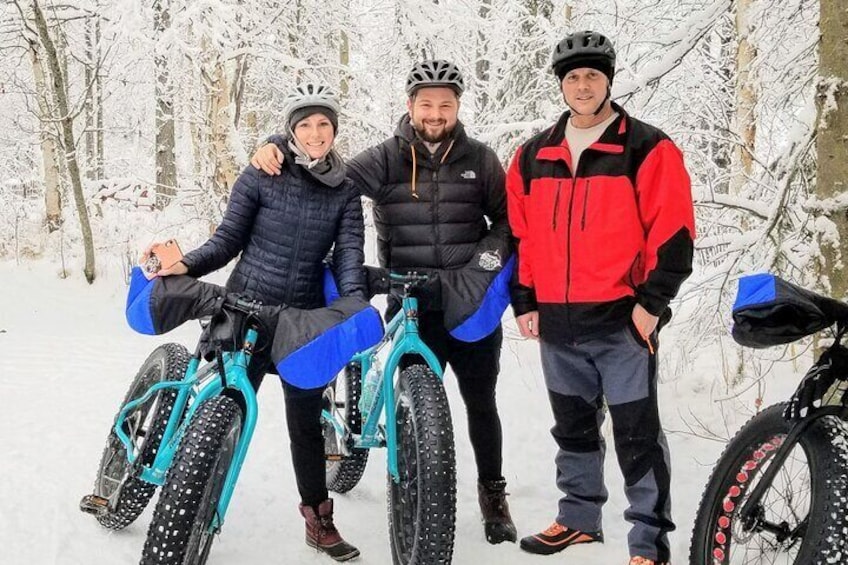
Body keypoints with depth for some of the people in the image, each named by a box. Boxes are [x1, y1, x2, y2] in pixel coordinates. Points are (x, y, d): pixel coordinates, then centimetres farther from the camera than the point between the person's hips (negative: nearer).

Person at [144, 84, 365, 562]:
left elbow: (350, 252, -5)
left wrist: (354, 304, -22)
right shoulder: (261, 177, -4)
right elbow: (229, 239, -2)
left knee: (306, 423, 8)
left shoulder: (346, 190, 4)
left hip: (306, 320, 2)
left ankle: (319, 520, 22)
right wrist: (186, 265, -19)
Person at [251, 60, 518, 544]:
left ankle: (493, 492, 30)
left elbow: (507, 218, 8)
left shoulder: (480, 159, 3)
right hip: (413, 308, -1)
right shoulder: (386, 160, 0)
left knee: (481, 402, 11)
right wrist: (279, 149, -11)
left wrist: (490, 255, -9)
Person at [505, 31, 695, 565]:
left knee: (638, 435, 0)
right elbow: (521, 237, 15)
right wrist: (525, 302, 11)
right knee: (573, 429, 17)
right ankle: (579, 518, 32)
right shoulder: (534, 156, 11)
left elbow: (673, 233, -8)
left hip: (622, 320, -5)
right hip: (557, 323, 5)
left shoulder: (647, 149, -5)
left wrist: (652, 302, -12)